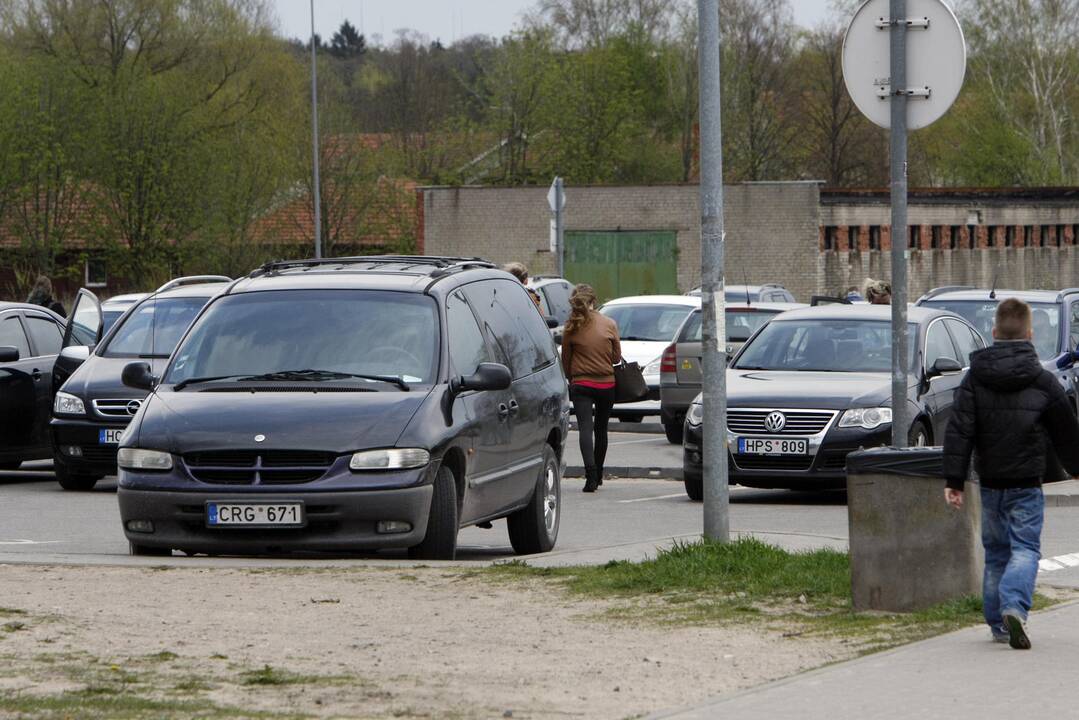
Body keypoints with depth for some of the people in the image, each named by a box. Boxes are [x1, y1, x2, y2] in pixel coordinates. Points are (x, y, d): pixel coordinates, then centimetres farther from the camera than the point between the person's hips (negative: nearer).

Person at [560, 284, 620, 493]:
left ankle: (591, 471, -29)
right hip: (606, 384, 2)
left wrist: (570, 379, 19)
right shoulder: (609, 324, -4)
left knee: (585, 429, -9)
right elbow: (617, 357, 4)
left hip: (581, 384, -2)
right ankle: (597, 475, 28)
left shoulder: (572, 328, -6)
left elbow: (565, 360, 2)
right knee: (601, 429, 17)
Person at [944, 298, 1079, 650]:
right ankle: (1014, 607, -27)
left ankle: (997, 622, 15)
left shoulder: (974, 379, 0)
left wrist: (954, 480, -4)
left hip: (990, 483, 3)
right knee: (1025, 548, -3)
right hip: (1026, 482, -3)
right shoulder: (1042, 381, -4)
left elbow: (959, 432, -5)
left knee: (995, 551, 14)